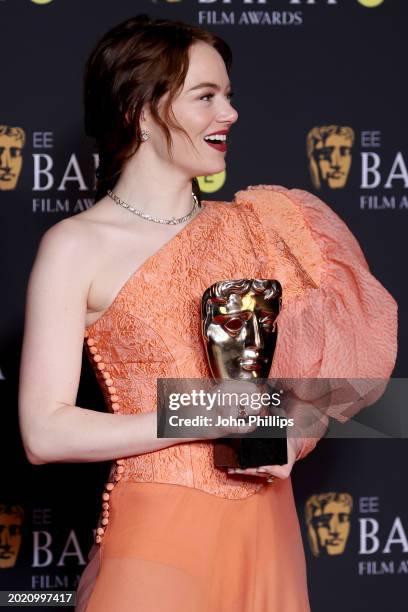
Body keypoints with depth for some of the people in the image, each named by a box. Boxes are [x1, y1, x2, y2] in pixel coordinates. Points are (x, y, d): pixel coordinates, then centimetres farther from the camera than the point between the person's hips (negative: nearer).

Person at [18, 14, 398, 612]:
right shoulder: (76, 246, -6)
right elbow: (46, 433, -12)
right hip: (160, 531, -5)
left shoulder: (251, 224, 6)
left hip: (265, 525, 5)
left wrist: (288, 432, -9)